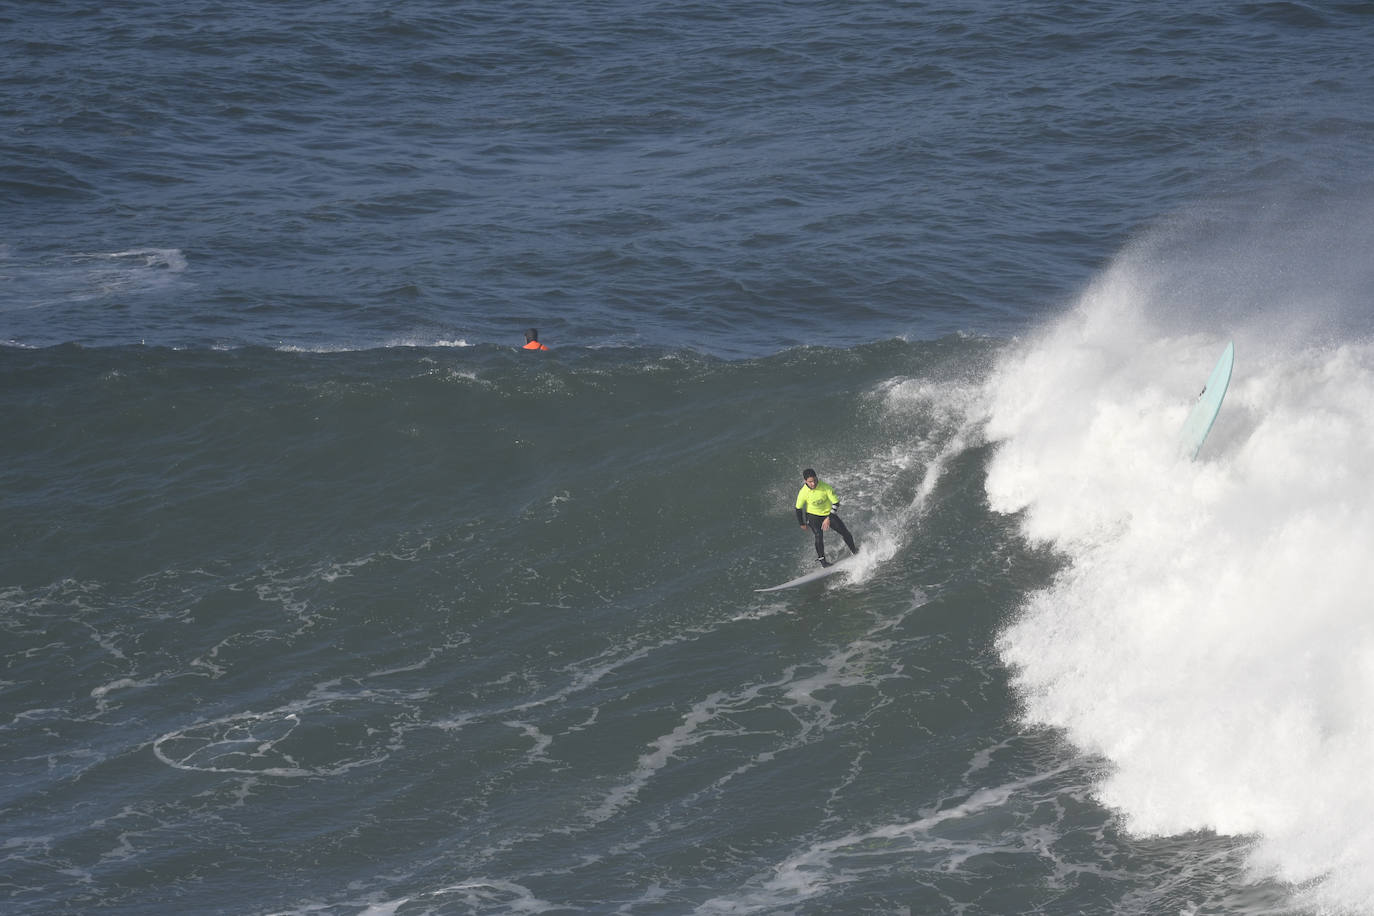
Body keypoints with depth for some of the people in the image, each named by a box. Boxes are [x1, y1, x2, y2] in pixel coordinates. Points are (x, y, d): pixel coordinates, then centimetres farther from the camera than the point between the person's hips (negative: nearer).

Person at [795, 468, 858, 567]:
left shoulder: (825, 487, -26)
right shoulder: (803, 493, -23)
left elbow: (836, 503, -19)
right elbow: (798, 509, -6)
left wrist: (829, 518, -22)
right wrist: (802, 524, 2)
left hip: (829, 513, 1)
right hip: (813, 516, -1)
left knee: (845, 532, 0)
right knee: (819, 535, -21)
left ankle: (854, 551, 24)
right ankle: (821, 559, -6)